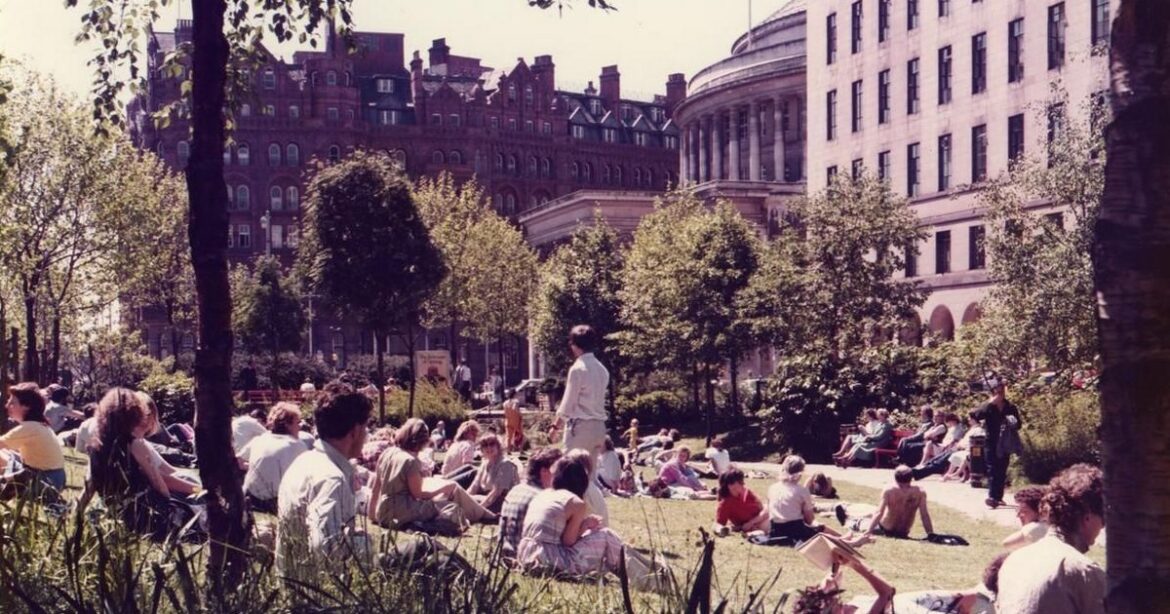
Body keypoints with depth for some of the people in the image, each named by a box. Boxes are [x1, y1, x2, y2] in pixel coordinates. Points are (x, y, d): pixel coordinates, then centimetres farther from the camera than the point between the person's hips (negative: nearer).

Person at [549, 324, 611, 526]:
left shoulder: (578, 368, -13)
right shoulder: (601, 369, 10)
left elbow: (568, 403, -10)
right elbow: (598, 400, 11)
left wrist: (558, 423, 6)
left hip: (580, 426, -8)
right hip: (598, 425, 8)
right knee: (588, 478, 14)